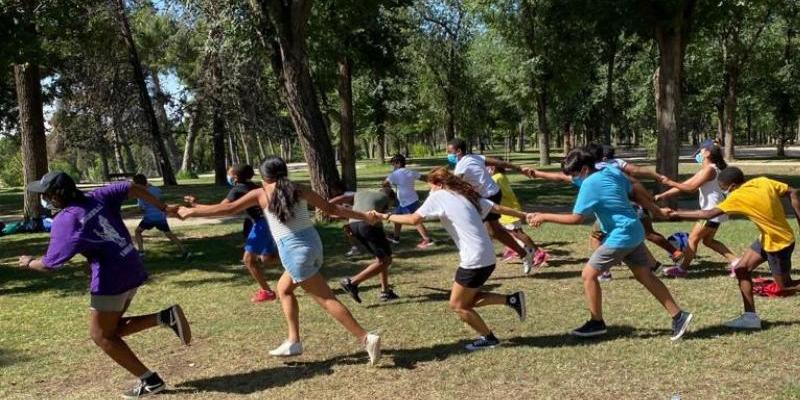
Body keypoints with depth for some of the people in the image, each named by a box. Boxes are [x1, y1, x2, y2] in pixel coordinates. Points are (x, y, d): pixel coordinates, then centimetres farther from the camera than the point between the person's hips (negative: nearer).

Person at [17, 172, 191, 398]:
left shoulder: (64, 221, -11)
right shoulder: (96, 197, 7)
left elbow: (49, 264, -6)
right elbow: (133, 189, 4)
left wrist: (29, 263, 16)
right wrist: (164, 209, 6)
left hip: (110, 280, -8)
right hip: (133, 271, 8)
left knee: (101, 335, 9)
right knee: (112, 328, 21)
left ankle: (150, 381, 8)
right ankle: (165, 317, 4)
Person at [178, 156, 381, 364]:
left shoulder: (261, 194, 0)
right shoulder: (299, 190, 11)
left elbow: (228, 209, 2)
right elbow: (331, 209, 11)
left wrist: (191, 212, 13)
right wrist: (364, 216, 20)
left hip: (295, 251, -6)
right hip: (312, 244, 6)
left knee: (326, 300, -1)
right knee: (284, 289, 24)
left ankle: (366, 339, -3)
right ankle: (293, 341, 26)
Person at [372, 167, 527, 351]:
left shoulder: (438, 196, -6)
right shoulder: (466, 195, 16)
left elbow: (414, 219, -17)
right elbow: (498, 208, 17)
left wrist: (385, 216, -7)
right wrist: (524, 215, 27)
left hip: (474, 260, -9)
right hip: (487, 258, 9)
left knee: (457, 305, 9)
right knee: (467, 300, 21)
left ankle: (488, 338, 20)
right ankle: (512, 300, 14)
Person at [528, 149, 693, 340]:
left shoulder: (589, 184, -19)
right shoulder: (613, 171, 6)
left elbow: (576, 218, -20)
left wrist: (544, 217, -14)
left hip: (621, 237, -9)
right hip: (633, 232, 9)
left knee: (588, 274, -1)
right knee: (646, 276, 14)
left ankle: (597, 323, 9)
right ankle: (678, 316, 17)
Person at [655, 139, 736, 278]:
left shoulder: (709, 169, -17)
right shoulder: (704, 170, 14)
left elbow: (691, 188, -23)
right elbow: (684, 185, 10)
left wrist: (670, 182, -21)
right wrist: (663, 196, 4)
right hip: (713, 210, 10)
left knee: (693, 238, -3)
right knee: (708, 240, 17)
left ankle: (681, 269, 4)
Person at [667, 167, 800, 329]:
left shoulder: (738, 197, -25)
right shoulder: (763, 181, -4)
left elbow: (708, 214, -24)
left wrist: (677, 214, -16)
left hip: (779, 243, -8)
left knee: (784, 287, 6)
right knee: (741, 270, 7)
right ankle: (750, 316, 11)